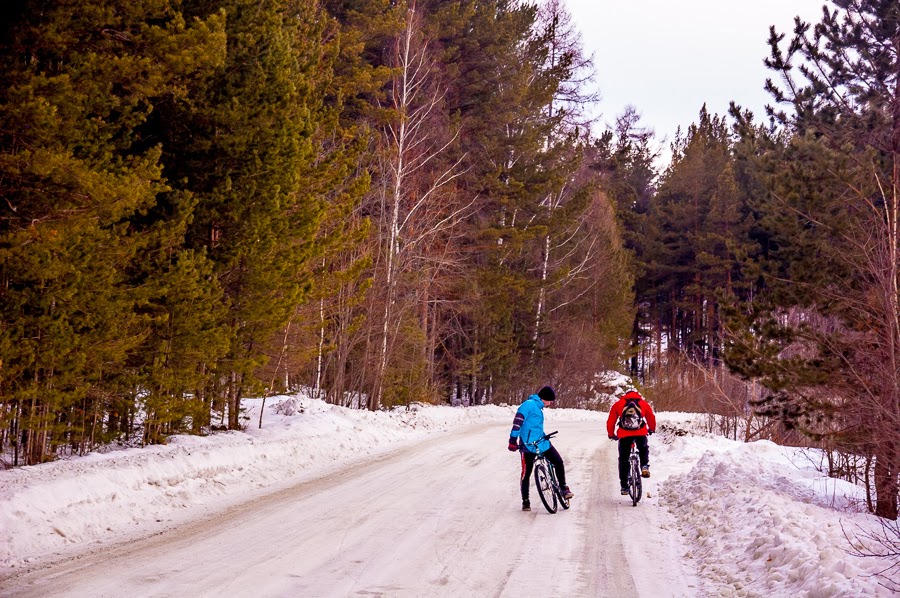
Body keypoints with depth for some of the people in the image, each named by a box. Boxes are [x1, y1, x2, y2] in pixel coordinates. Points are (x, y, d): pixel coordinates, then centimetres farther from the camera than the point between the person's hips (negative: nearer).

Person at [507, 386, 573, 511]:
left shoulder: (538, 407, 19)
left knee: (558, 462, 2)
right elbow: (518, 421, -19)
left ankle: (563, 488, 15)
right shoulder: (528, 405, -11)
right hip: (528, 445, -8)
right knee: (526, 473, -1)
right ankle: (525, 501, 7)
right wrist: (513, 440, -24)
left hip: (542, 443, 8)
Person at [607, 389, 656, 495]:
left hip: (624, 434, 0)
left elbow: (610, 421, 17)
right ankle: (645, 466, 8)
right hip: (641, 433, 0)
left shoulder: (618, 404, 18)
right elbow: (651, 418, 26)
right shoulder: (644, 403, 20)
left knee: (623, 460, 12)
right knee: (644, 450, 32)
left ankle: (624, 487, 11)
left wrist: (611, 434, 32)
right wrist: (652, 430, 45)